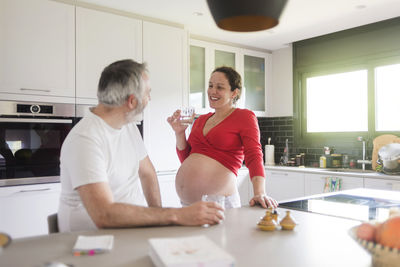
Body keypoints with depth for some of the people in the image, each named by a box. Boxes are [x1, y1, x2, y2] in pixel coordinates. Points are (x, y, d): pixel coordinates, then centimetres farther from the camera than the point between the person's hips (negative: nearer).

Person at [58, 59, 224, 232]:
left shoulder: (129, 127, 6)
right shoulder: (85, 139, -23)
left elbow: (147, 173, 17)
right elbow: (104, 215, -32)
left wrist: (159, 215, 2)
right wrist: (177, 215, -33)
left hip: (133, 228, 8)